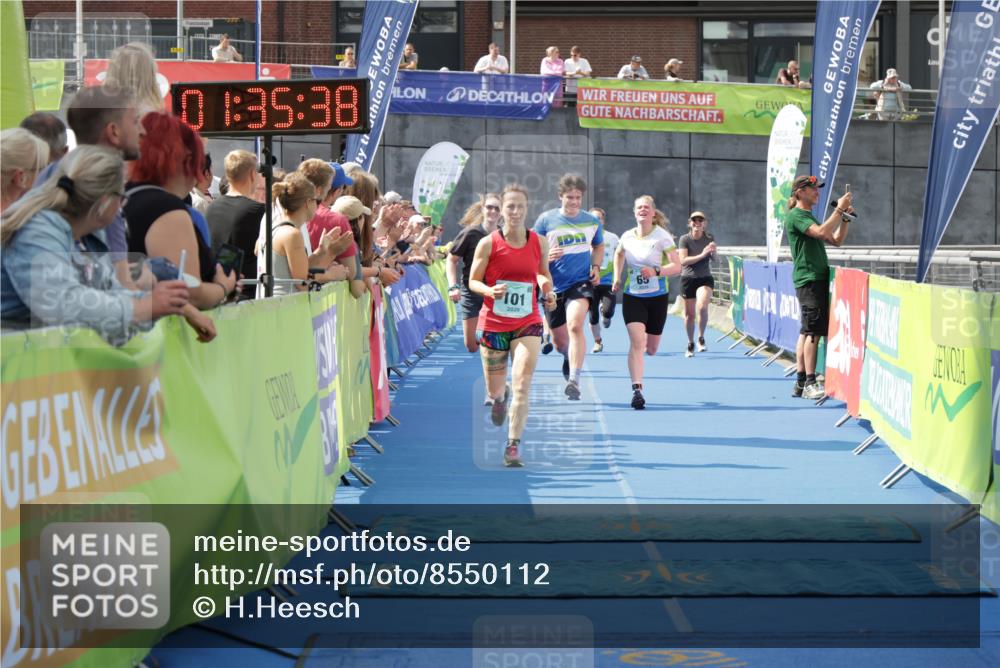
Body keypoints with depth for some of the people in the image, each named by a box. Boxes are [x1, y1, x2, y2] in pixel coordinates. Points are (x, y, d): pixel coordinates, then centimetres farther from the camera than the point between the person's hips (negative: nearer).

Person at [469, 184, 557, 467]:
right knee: (494, 390, 11)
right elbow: (473, 281, -1)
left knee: (522, 384, -16)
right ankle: (500, 395, 51)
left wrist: (547, 290, -4)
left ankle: (513, 446, -12)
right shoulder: (488, 243, -7)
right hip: (493, 324, 0)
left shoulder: (540, 242, 1)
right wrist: (490, 291, -22)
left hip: (528, 324, 0)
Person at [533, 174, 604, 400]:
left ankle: (574, 379, -31)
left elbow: (598, 246, 24)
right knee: (560, 341, 9)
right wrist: (546, 256, -19)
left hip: (581, 282, -1)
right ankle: (570, 358, 47)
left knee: (575, 325, -28)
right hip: (554, 286, 1)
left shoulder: (592, 221, 6)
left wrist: (596, 267, 6)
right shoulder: (546, 220, -2)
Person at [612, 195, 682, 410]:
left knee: (651, 349, 11)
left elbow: (676, 266, -14)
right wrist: (617, 278, 13)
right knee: (636, 342, -19)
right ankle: (637, 390, -21)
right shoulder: (626, 237, 0)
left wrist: (656, 271, -30)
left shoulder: (662, 236, -10)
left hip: (657, 297, -1)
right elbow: (619, 255, 24)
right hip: (632, 297, 1)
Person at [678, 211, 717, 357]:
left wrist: (713, 251, -29)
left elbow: (714, 259, -6)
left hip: (705, 279, 0)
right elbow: (683, 260, -17)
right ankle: (690, 345, 26)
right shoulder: (685, 239, -6)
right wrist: (702, 255, -26)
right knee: (689, 314, 7)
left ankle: (701, 339, -7)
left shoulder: (709, 238, 1)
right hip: (688, 279, 0)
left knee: (702, 307, -25)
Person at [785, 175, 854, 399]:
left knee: (806, 332, 8)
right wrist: (839, 209, -17)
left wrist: (845, 218, 6)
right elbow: (822, 232, -23)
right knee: (813, 331, -13)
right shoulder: (795, 216, -8)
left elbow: (836, 240, 19)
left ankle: (800, 383, 10)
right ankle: (809, 384, -14)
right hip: (809, 279, -10)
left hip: (817, 278, 10)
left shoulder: (809, 217, 23)